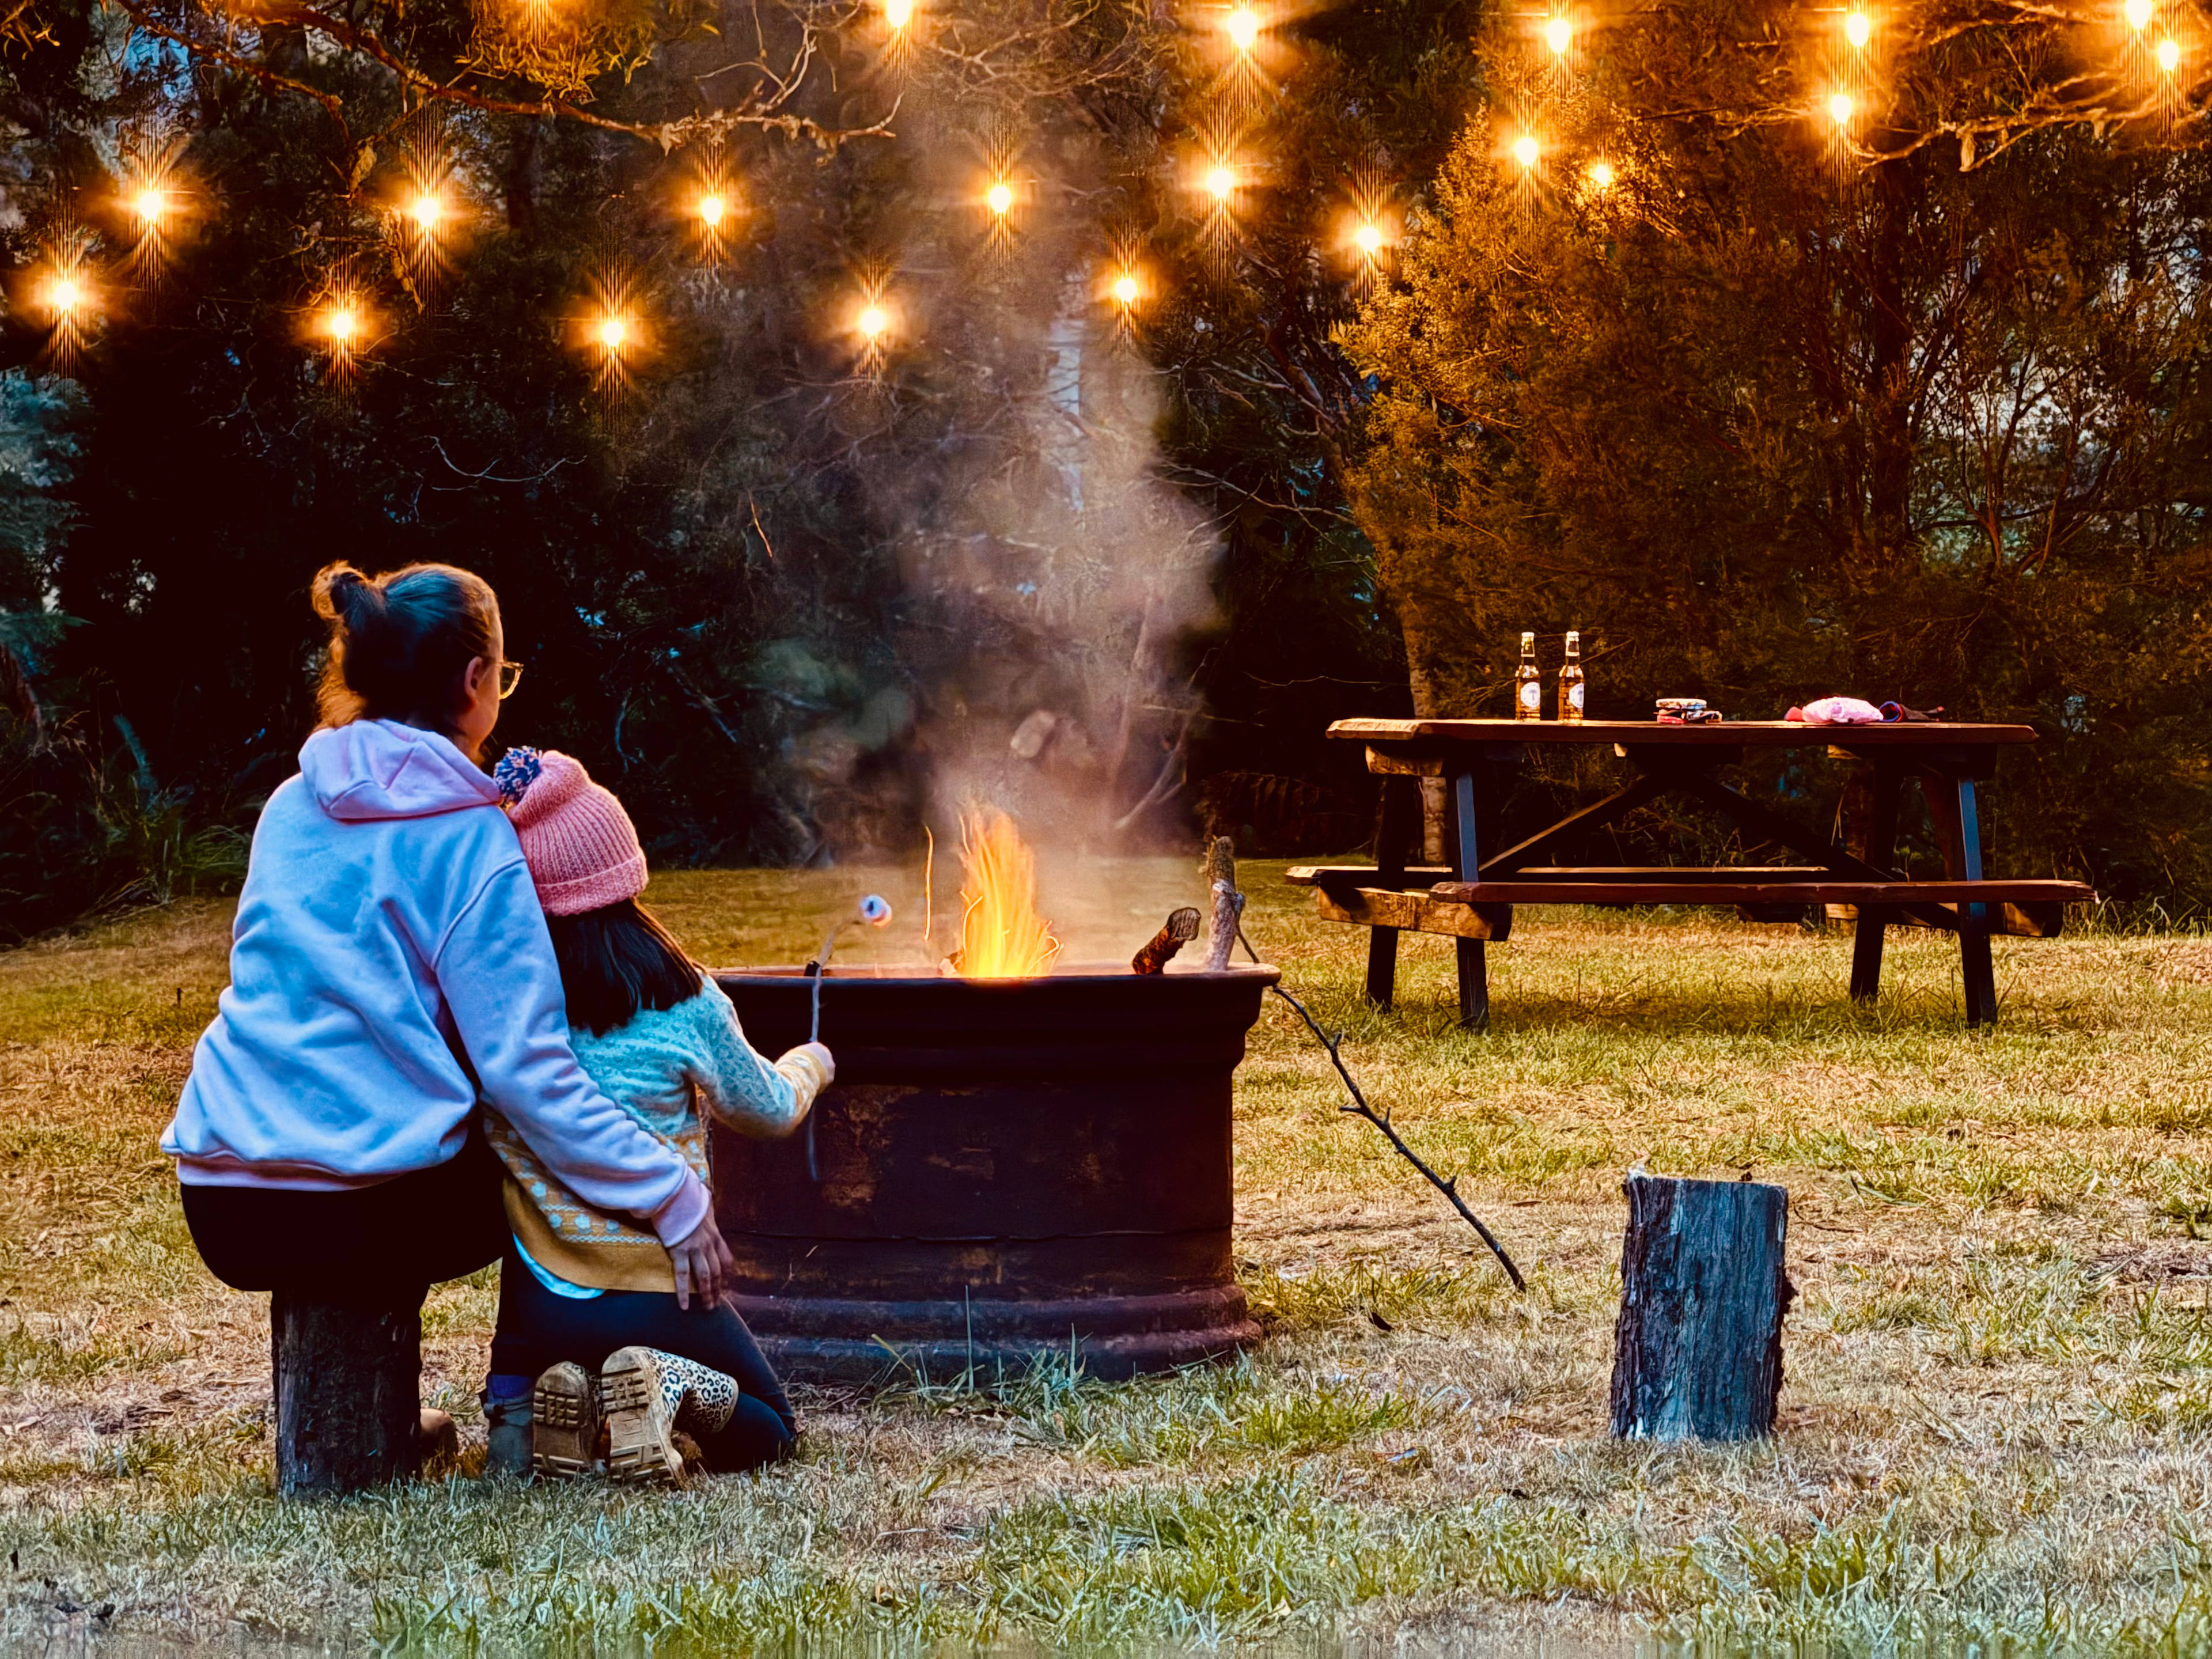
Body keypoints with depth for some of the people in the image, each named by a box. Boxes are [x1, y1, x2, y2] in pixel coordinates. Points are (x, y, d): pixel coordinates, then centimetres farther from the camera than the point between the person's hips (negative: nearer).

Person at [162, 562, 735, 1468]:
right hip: (368, 1217, -6)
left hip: (222, 1209, 6)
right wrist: (673, 1198, -10)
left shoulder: (292, 809, 11)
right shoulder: (474, 841, -7)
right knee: (548, 1165, 24)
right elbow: (526, 1070, -12)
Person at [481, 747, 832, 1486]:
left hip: (541, 1303, 2)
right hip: (661, 1294, -2)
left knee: (518, 1379, 38)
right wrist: (809, 1064, 29)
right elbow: (766, 1109, 5)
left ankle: (517, 1407, 1)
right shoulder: (681, 1004, -12)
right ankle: (673, 1387, -10)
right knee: (765, 1428, 23)